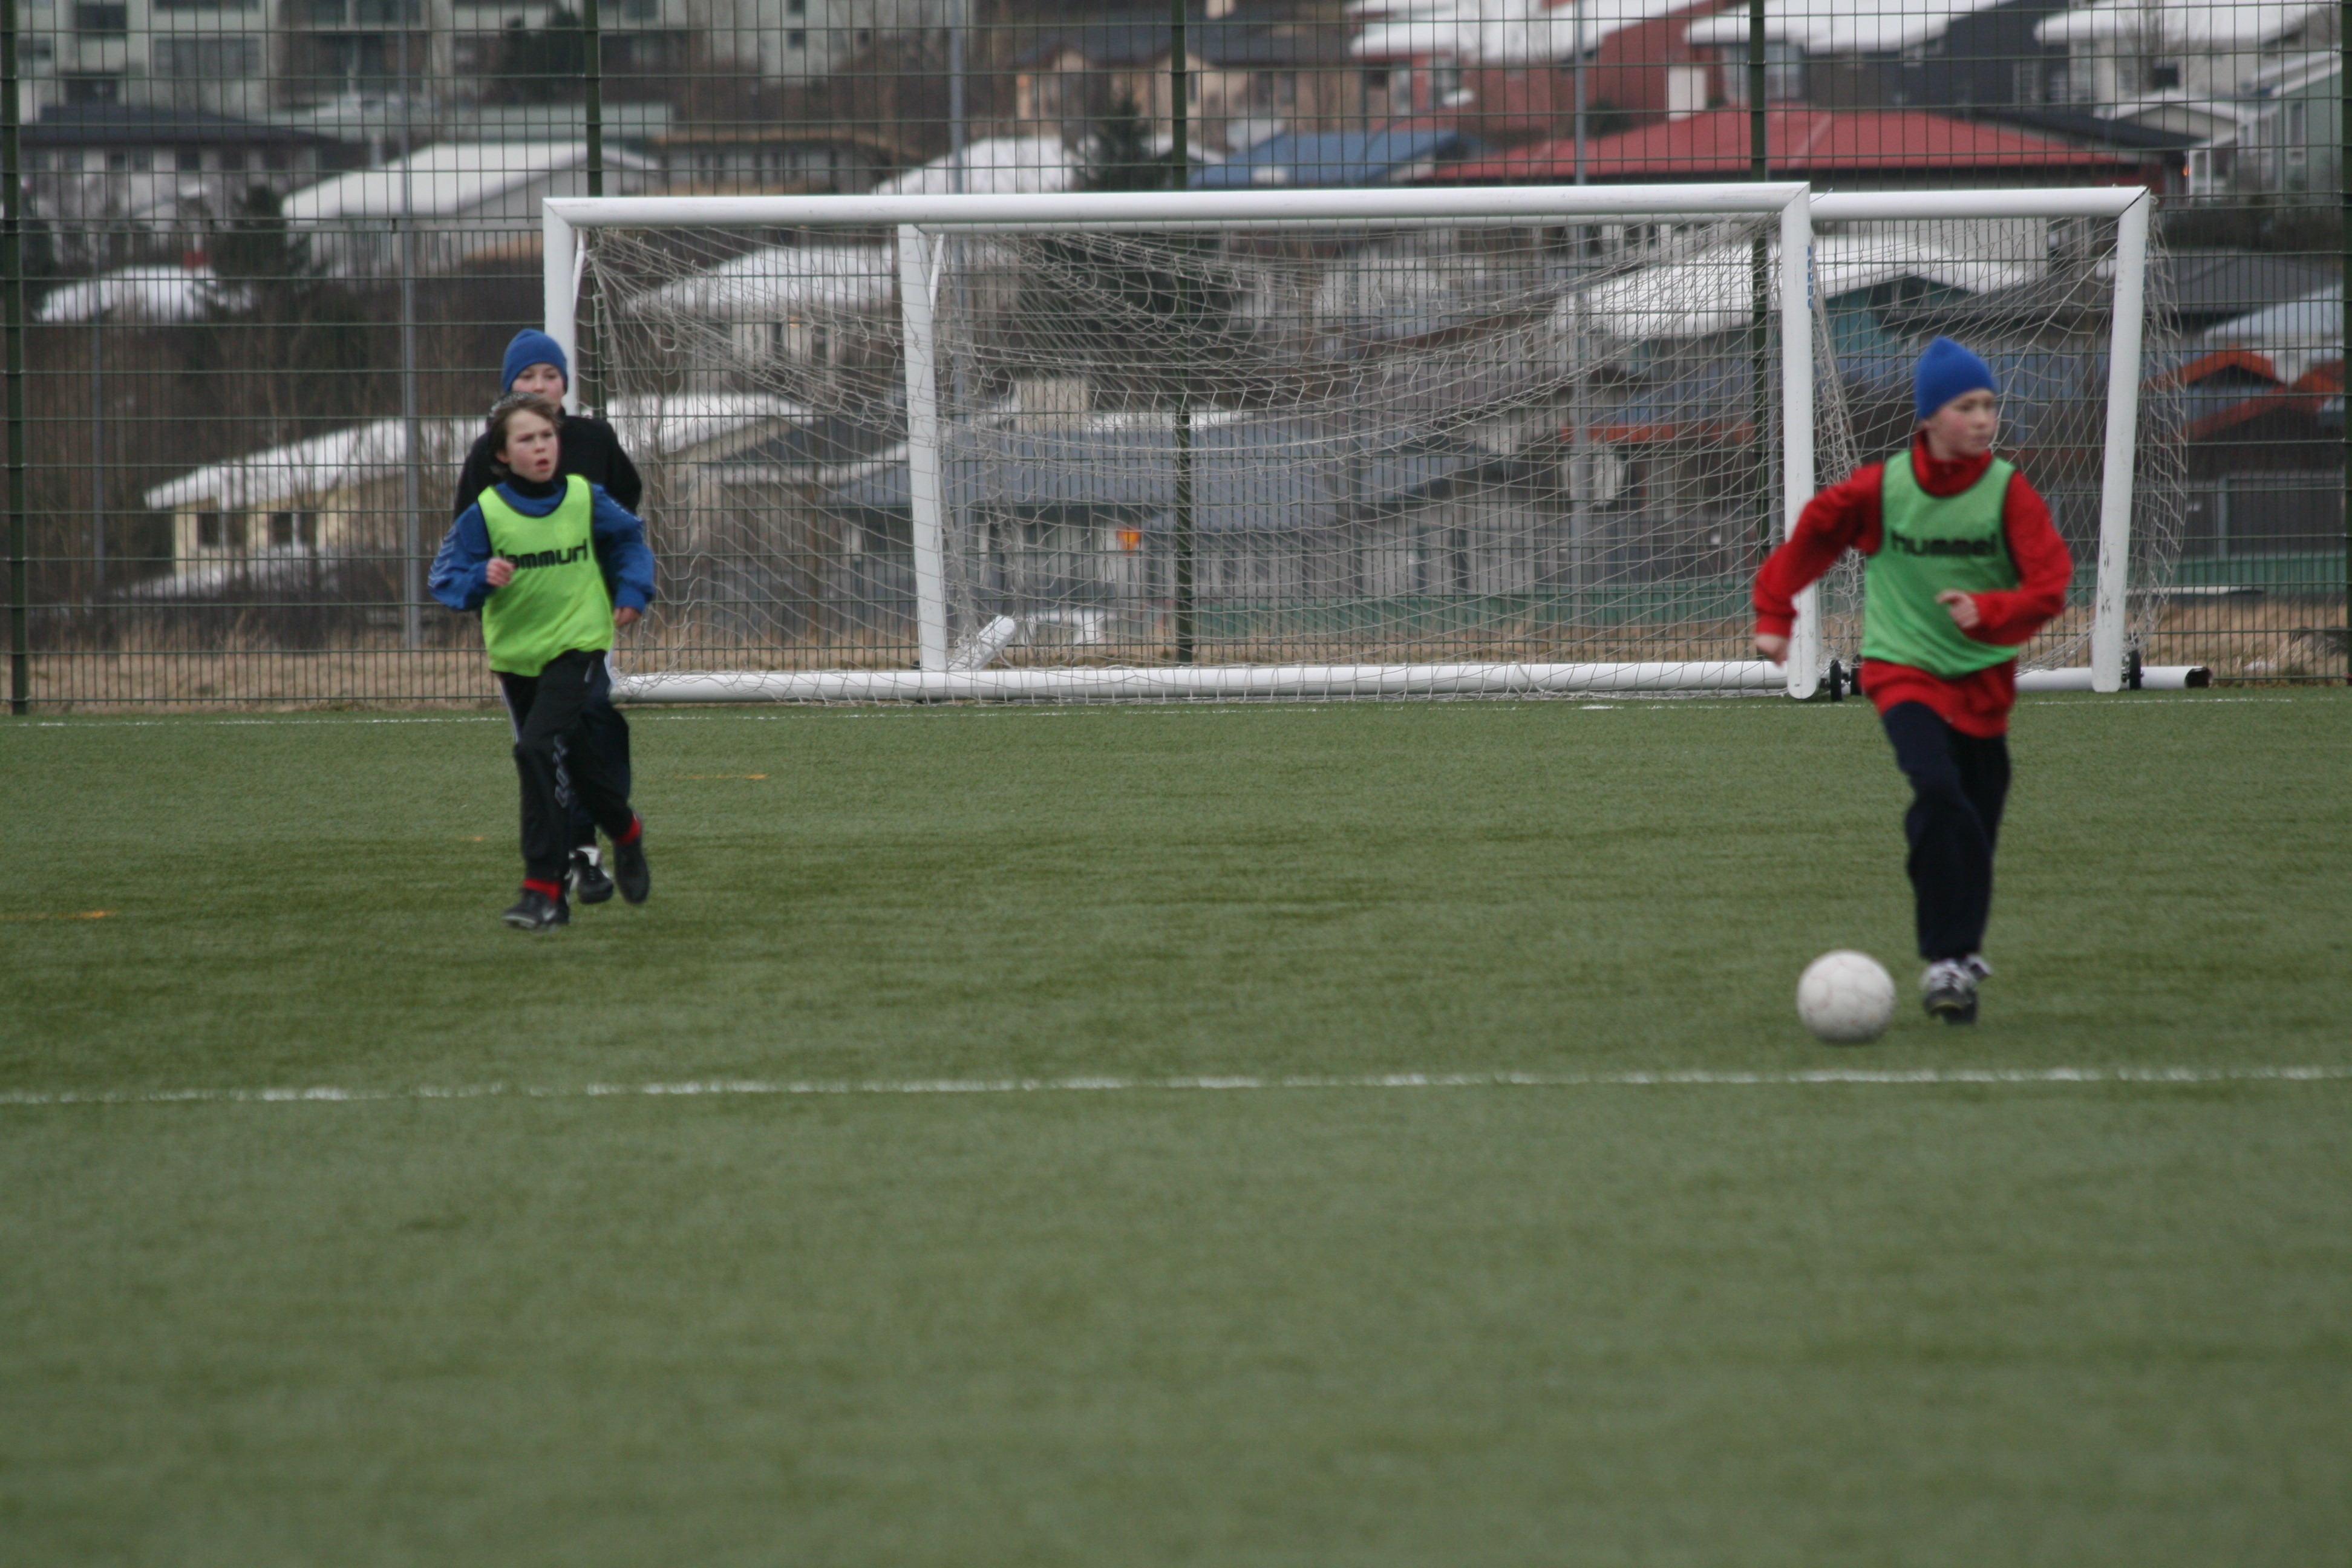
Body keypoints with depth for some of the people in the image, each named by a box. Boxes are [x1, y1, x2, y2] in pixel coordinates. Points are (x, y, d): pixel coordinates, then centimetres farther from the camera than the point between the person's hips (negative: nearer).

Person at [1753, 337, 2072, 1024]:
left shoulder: (2008, 492, -7)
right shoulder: (1880, 489, -8)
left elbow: (2050, 584, -13)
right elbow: (1811, 536, 9)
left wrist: (1989, 612, -30)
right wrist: (1774, 614, 10)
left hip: (1983, 677, 3)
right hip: (1903, 668, -3)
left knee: (1976, 821, 7)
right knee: (1938, 792, -25)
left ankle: (1961, 949, 30)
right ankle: (1948, 963, -25)